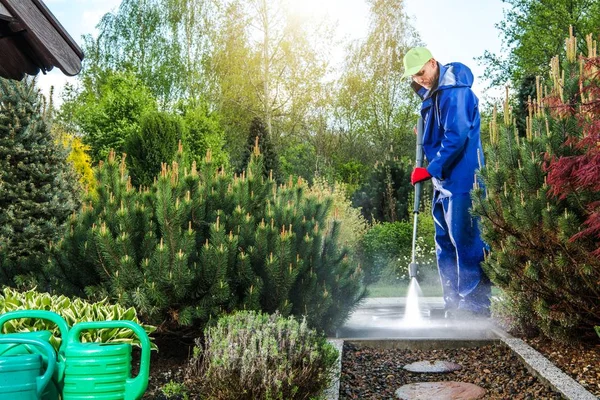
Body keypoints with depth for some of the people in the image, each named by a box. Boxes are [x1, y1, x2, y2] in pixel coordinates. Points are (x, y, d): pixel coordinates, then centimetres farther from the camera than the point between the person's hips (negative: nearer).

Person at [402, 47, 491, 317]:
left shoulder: (454, 91, -13)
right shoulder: (431, 94, 16)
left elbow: (456, 137, -21)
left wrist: (430, 170, -19)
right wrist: (424, 130, 12)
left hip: (461, 179, -10)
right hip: (443, 180, 10)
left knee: (464, 240, -7)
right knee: (445, 243, 12)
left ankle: (475, 305, 2)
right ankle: (453, 305, 21)